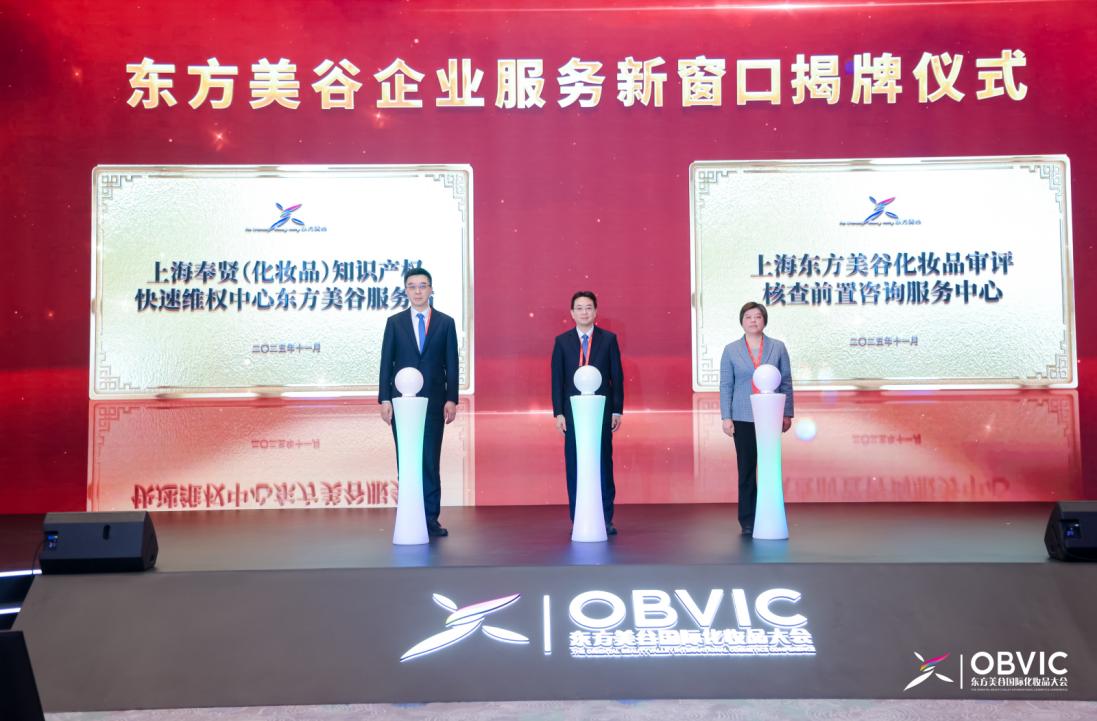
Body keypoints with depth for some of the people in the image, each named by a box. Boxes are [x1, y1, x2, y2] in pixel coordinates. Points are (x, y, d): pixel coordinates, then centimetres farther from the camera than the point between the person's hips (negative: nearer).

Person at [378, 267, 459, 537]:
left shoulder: (445, 322, 6)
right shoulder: (394, 322, 7)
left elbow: (451, 364, 3)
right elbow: (386, 362, 4)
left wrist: (451, 399, -4)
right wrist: (385, 399, -3)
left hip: (434, 401, 0)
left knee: (431, 461, 0)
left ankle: (431, 517, 6)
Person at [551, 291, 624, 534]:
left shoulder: (608, 339, 5)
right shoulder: (562, 341, 6)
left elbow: (617, 376, 4)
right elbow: (557, 379, 4)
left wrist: (617, 410, -1)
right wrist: (558, 413, -3)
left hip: (602, 410, 0)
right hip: (573, 411, 0)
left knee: (604, 463, 2)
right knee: (574, 466, 2)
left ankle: (606, 519, 10)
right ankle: (577, 520, 10)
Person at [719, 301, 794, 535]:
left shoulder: (778, 347, 5)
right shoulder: (731, 350, 5)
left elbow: (786, 382, 6)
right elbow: (726, 385, 3)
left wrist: (787, 414, 3)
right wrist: (726, 417, -3)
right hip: (743, 419, 0)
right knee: (746, 470, 3)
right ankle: (747, 521, 10)